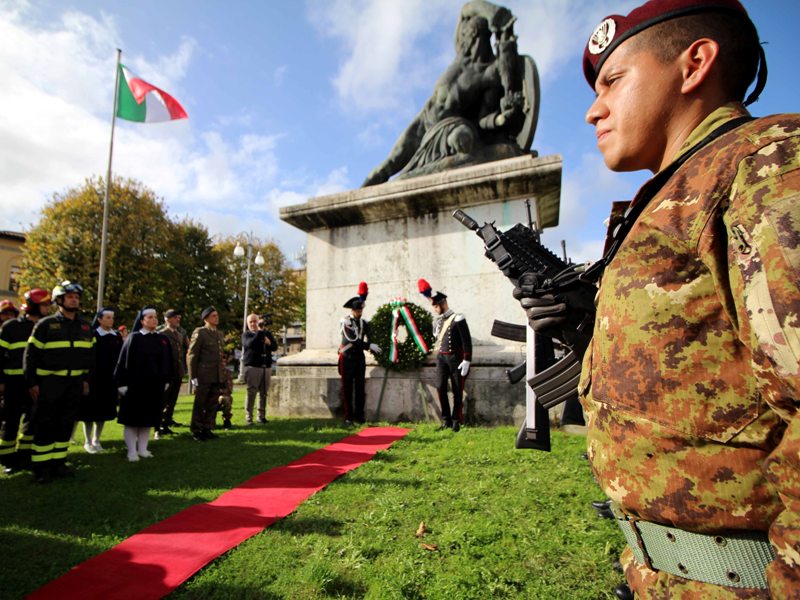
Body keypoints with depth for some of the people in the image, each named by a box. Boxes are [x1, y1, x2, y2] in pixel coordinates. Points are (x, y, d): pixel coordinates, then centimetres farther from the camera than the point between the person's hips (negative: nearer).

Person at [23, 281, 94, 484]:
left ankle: (58, 462, 21)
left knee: (66, 423, 10)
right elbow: (31, 354, -5)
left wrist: (86, 379, 11)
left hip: (75, 382, 5)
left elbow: (90, 354, 15)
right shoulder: (46, 324, -5)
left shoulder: (85, 327, 9)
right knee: (45, 425, 0)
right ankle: (41, 467, 10)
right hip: (49, 381, -4)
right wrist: (32, 382, -8)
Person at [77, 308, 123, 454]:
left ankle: (96, 440, 23)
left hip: (110, 379, 4)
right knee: (91, 409, 3)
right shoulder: (92, 335, -6)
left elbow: (121, 357, 9)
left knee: (104, 409, 10)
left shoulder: (117, 336, 7)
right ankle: (88, 441, 15)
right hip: (93, 378, -4)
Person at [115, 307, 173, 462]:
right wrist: (122, 383, -11)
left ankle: (143, 449, 20)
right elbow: (125, 361, -8)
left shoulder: (163, 339, 7)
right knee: (132, 418, 3)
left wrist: (166, 380, 11)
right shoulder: (134, 338, -6)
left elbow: (167, 361, 13)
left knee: (148, 418, 10)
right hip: (135, 384, -4)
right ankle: (132, 451, 11)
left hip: (155, 385, 5)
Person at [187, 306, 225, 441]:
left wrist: (222, 373, 13)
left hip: (217, 377, 6)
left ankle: (207, 429, 21)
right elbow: (191, 355, -8)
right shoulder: (199, 333, -6)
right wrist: (193, 377, -11)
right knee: (199, 405, 5)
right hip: (203, 376, -6)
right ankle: (196, 431, 15)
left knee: (213, 405, 10)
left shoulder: (220, 334, 14)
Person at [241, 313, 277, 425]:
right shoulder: (246, 335, 6)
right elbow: (251, 344, -16)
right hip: (252, 367, -4)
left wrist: (269, 343, -10)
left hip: (267, 367, 4)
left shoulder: (267, 333, 17)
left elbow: (275, 347, 10)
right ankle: (248, 417, -5)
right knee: (251, 392, -9)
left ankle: (261, 416, 12)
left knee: (264, 393, 5)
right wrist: (260, 331, -18)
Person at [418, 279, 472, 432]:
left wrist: (466, 361, -14)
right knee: (440, 387, -3)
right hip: (441, 358, 5)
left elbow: (467, 341, -12)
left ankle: (456, 421, 14)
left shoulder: (458, 319, -10)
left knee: (457, 391, 3)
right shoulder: (437, 321, 10)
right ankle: (446, 420, 9)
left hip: (456, 358, -5)